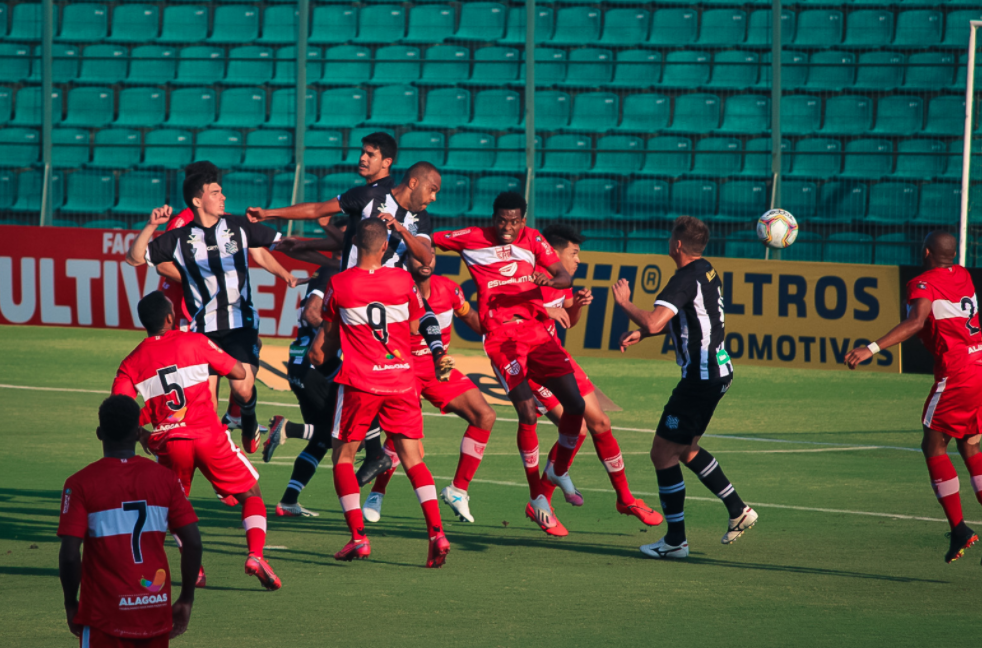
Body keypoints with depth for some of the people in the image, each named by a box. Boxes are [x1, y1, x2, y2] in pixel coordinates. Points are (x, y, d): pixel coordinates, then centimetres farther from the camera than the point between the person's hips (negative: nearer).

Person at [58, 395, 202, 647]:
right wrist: (186, 600, 9)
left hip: (106, 616, -3)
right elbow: (193, 543, -1)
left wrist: (71, 604, 1)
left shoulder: (81, 484, -8)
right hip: (157, 610, 3)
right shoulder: (164, 478, 2)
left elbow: (69, 554, -14)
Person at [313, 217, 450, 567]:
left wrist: (320, 353, 32)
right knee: (412, 458, 5)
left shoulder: (339, 284, -4)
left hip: (359, 381, -2)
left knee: (342, 457, 11)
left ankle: (358, 537, 0)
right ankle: (437, 532, -11)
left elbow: (328, 332, 10)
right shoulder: (403, 280, 0)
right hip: (401, 379, 2)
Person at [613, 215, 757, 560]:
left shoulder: (685, 280, -20)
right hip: (718, 372, 10)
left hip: (701, 377, -10)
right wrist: (640, 333, 13)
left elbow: (653, 323, -32)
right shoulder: (706, 271, 11)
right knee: (685, 449, 23)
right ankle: (738, 511, 24)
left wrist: (624, 302, -15)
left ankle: (675, 540, 4)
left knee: (663, 453, -1)